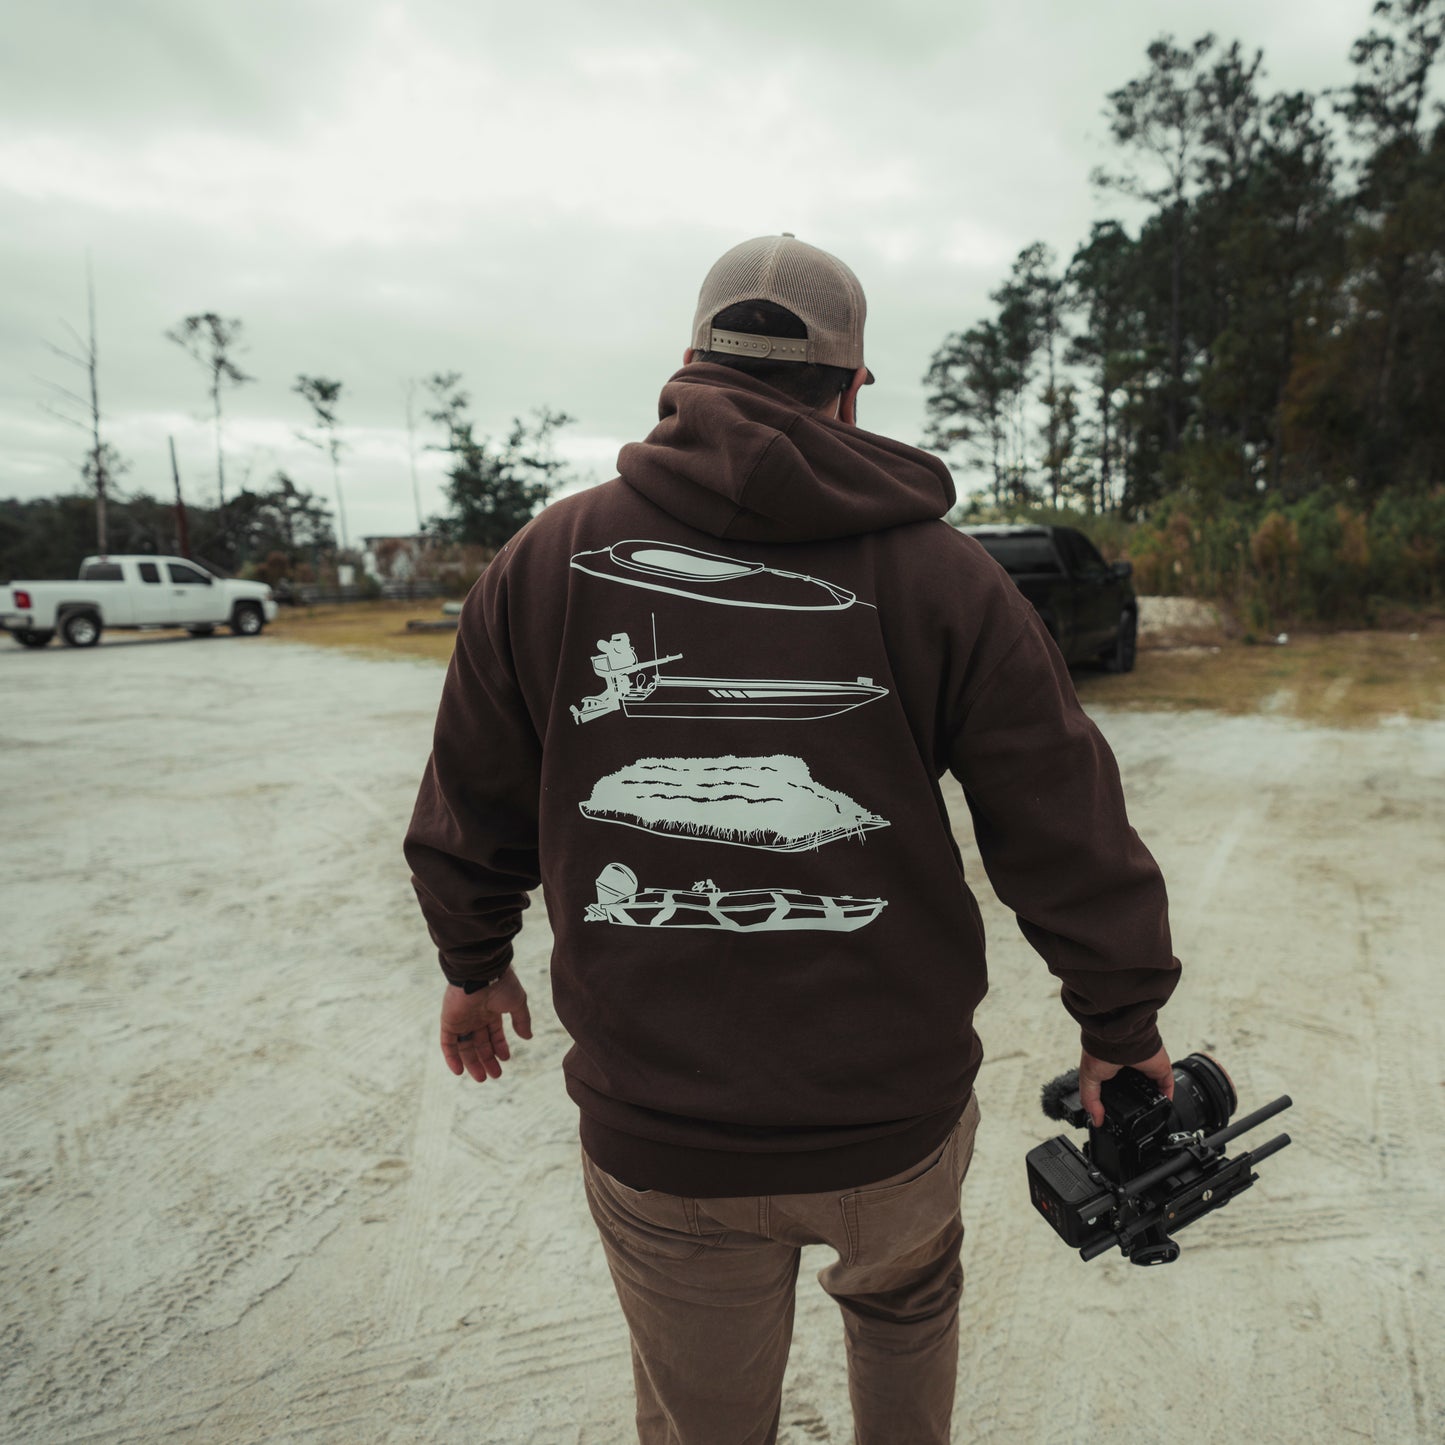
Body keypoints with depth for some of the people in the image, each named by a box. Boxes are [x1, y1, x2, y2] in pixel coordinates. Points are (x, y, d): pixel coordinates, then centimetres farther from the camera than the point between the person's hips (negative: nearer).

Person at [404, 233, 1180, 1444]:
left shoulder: (549, 557, -5)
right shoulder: (938, 572, -9)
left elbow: (474, 809, 4)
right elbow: (1068, 830, -7)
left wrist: (475, 961, 22)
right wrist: (1123, 1022, 9)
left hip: (655, 1134, 1)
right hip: (897, 1117, 0)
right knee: (906, 1303, 33)